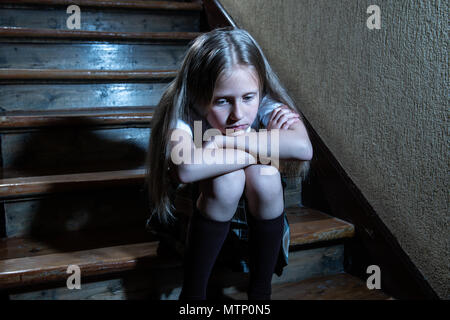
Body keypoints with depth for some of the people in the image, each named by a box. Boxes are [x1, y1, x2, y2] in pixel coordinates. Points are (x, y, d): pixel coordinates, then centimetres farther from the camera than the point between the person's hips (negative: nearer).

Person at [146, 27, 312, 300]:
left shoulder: (267, 107, -21)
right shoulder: (184, 115, -26)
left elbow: (303, 148, -42)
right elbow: (186, 169, -48)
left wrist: (226, 140, -38)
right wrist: (267, 146, -38)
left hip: (260, 204, 2)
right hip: (204, 205, -2)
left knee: (263, 175, -31)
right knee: (227, 178, -34)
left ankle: (260, 291, -13)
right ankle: (192, 293, -17)